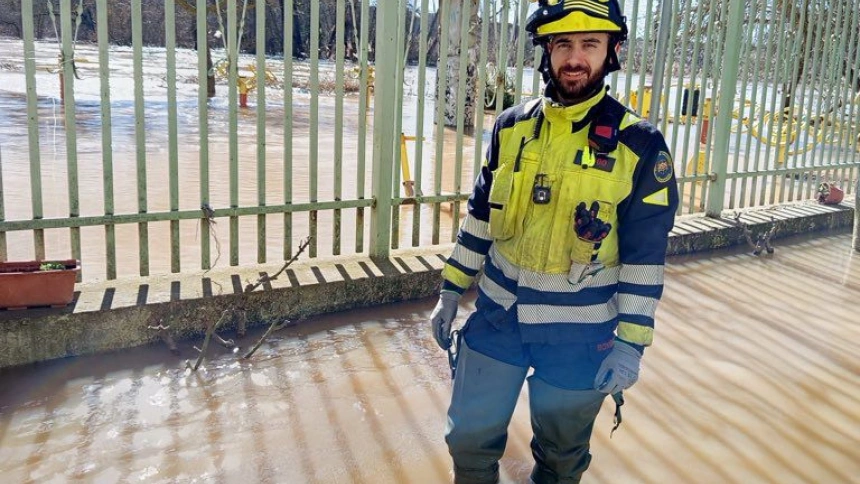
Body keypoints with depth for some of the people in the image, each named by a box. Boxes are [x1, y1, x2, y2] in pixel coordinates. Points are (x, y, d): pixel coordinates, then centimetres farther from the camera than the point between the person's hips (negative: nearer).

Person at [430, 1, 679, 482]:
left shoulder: (640, 144, -12)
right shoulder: (512, 126, 0)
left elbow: (646, 255, -10)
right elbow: (480, 216, 8)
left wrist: (631, 342, -12)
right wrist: (451, 291, 9)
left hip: (579, 333, -3)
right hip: (498, 315, 3)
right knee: (470, 436, 13)